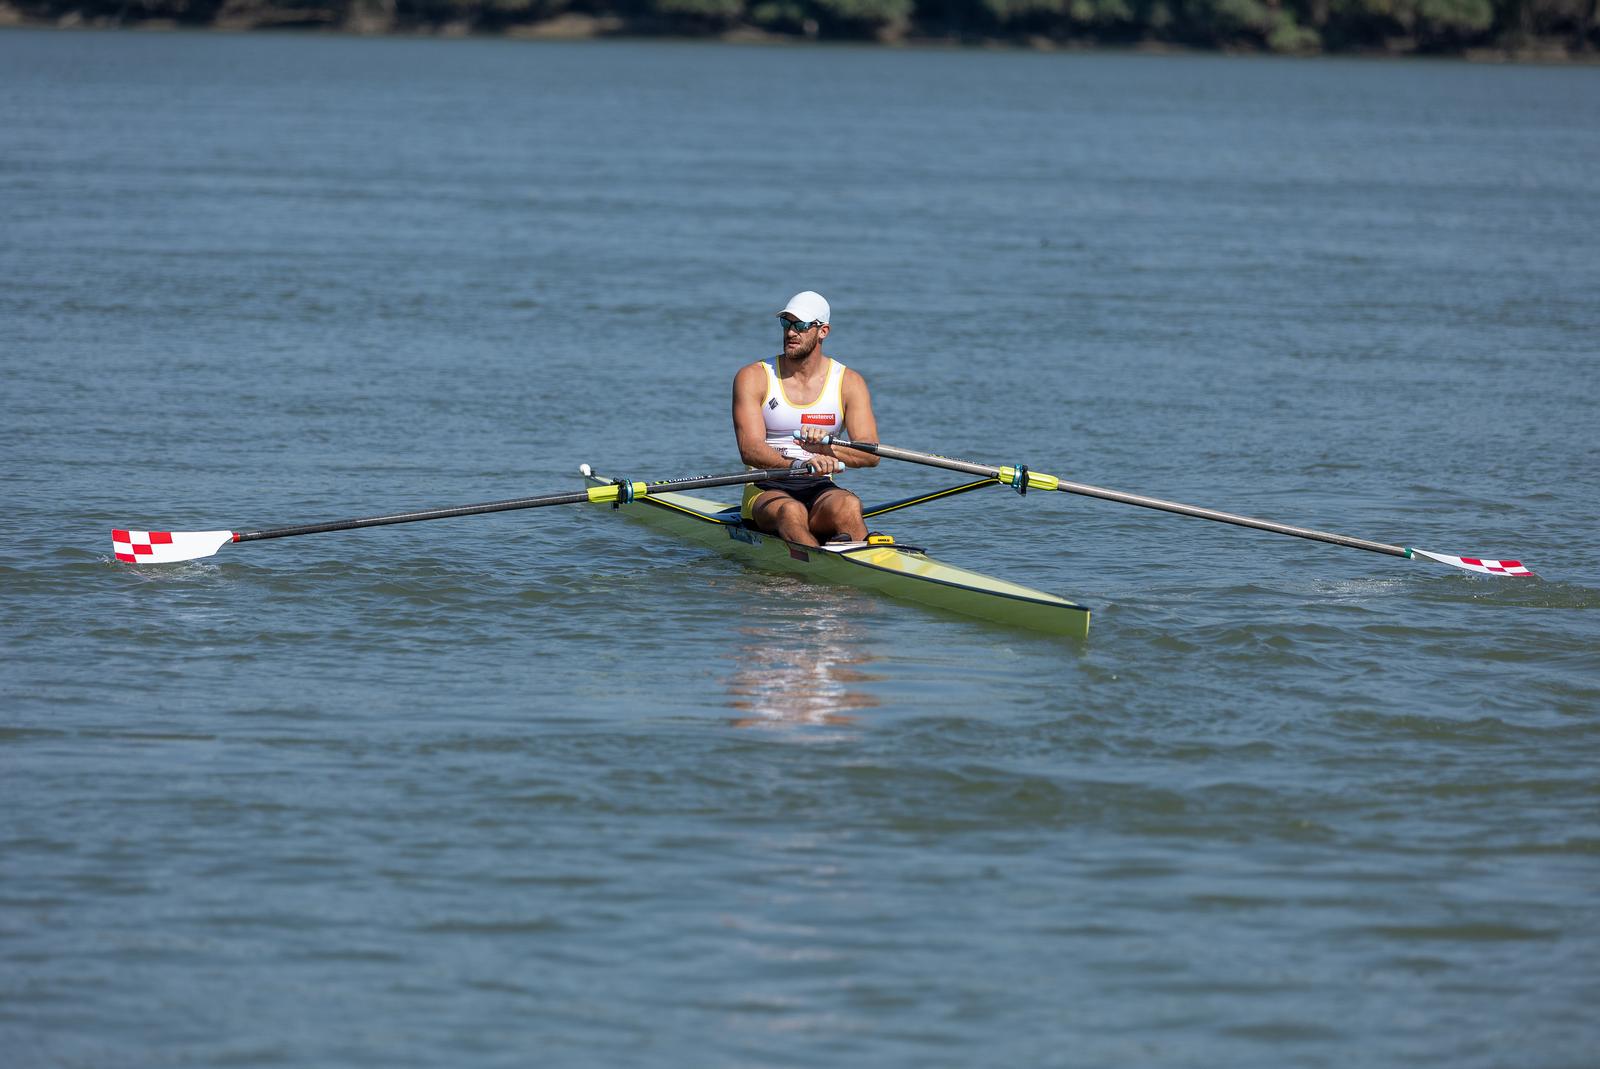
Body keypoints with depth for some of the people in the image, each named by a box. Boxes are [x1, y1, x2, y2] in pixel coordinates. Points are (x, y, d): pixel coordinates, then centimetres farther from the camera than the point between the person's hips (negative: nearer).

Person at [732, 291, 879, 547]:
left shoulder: (849, 383, 6)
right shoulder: (753, 377, 2)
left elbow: (871, 454, -7)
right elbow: (749, 449, -13)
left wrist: (826, 447, -29)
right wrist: (797, 464, -34)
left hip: (820, 490, 2)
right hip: (766, 490, -2)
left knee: (848, 506, -34)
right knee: (791, 512, -38)